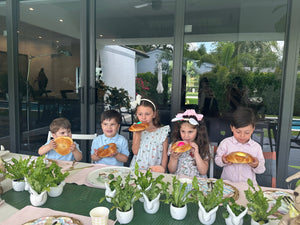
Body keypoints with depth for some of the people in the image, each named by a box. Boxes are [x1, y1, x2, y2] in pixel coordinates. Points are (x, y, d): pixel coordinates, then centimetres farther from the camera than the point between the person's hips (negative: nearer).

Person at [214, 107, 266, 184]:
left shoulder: (256, 147, 2)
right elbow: (217, 159, 7)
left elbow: (261, 170, 8)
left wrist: (256, 165, -13)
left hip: (248, 184, 2)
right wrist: (223, 161, -14)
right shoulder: (225, 143, -1)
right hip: (227, 183, -2)